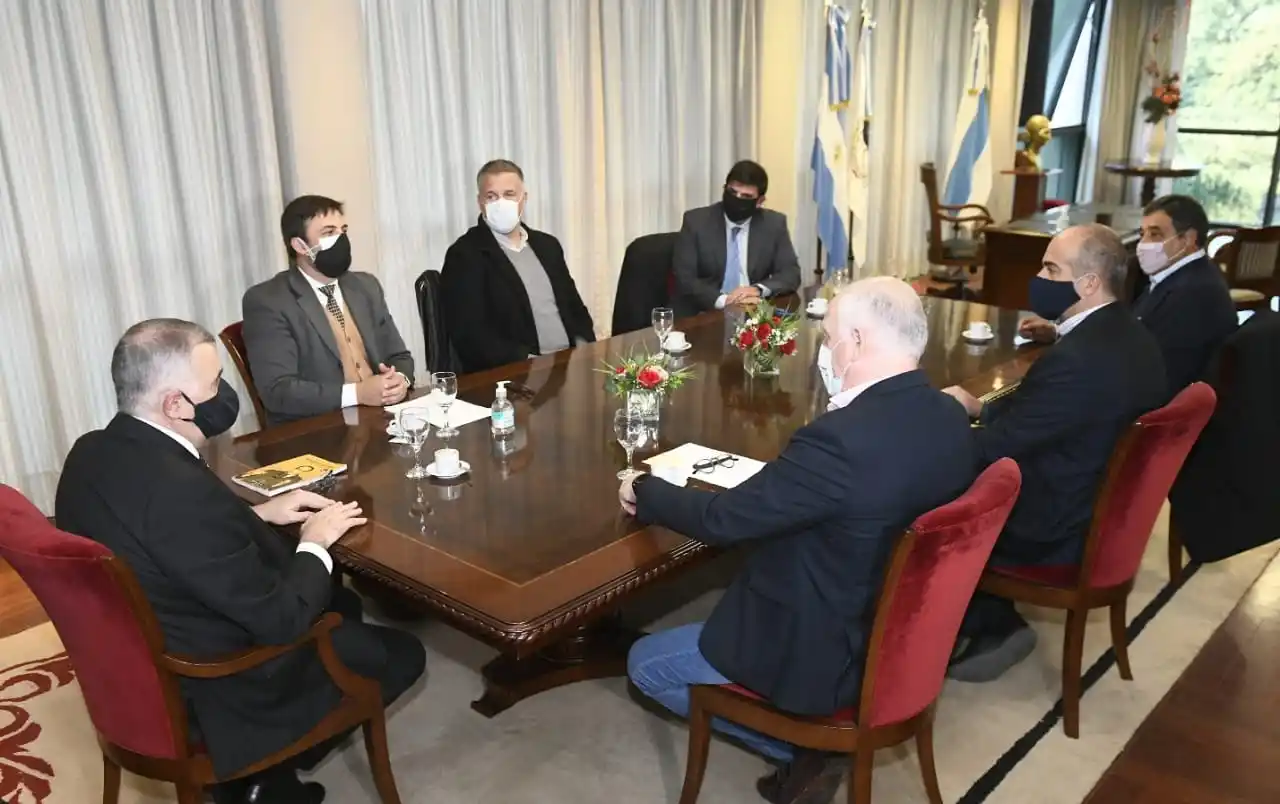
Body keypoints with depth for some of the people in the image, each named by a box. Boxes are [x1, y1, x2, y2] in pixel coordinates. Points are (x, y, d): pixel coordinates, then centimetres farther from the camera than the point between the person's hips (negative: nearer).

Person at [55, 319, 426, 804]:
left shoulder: (92, 453, -6)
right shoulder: (182, 490, -34)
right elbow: (283, 620, -27)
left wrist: (258, 513, 5)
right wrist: (316, 542, -10)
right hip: (204, 695, -9)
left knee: (342, 603, 23)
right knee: (401, 653, 7)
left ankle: (262, 763, 24)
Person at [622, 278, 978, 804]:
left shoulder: (842, 438, -33)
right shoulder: (949, 419, -6)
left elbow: (724, 520, -21)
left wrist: (645, 492, -4)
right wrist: (781, 477, 5)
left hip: (829, 656, -8)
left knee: (646, 662, 9)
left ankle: (799, 748, 11)